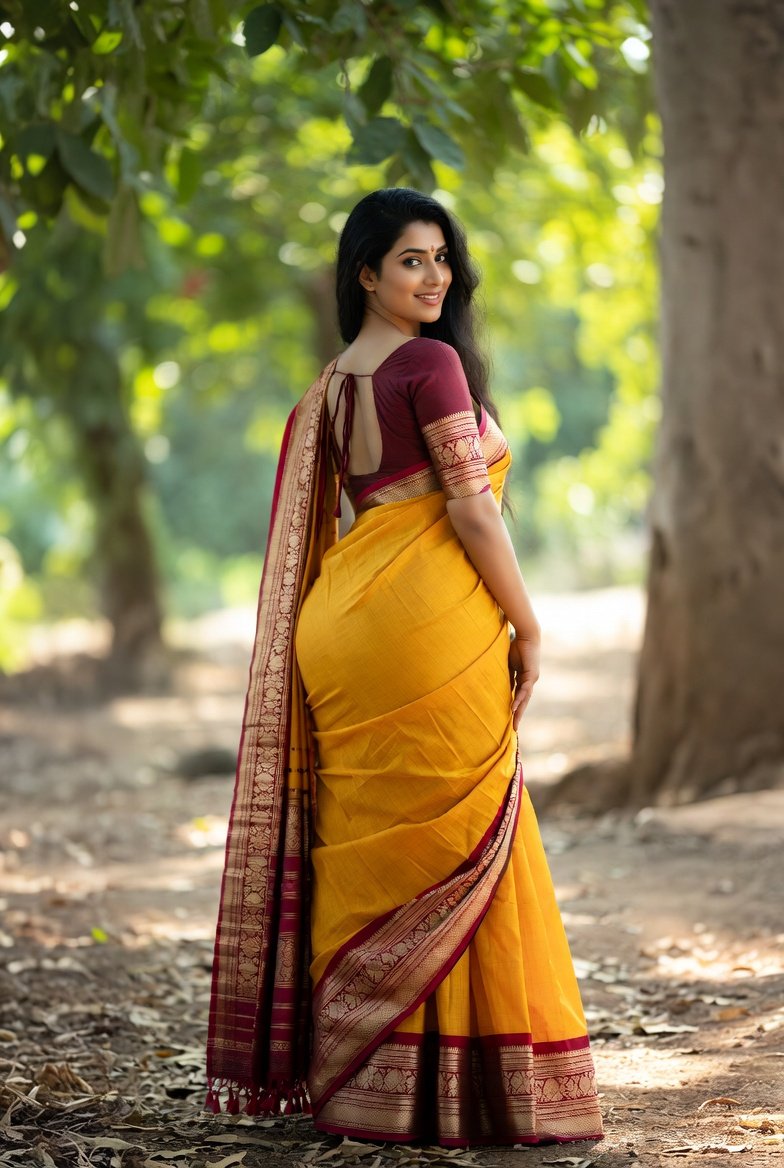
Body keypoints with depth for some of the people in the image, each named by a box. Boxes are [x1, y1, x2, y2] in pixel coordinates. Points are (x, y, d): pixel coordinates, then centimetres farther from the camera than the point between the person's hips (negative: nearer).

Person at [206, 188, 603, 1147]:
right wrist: (528, 626, -6)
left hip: (342, 622, 8)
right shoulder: (433, 363, -9)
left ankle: (349, 1075, 14)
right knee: (451, 847, -2)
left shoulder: (332, 382, 16)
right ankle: (458, 1083, 2)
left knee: (363, 847, 10)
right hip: (430, 622, -8)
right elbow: (468, 507, -13)